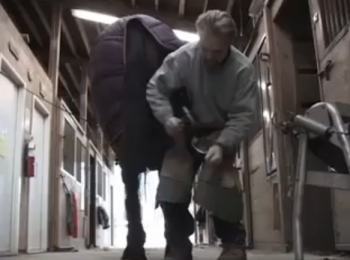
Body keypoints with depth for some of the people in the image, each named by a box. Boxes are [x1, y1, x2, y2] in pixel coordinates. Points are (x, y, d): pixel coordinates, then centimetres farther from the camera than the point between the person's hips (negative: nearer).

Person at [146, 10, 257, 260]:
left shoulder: (243, 69, -21)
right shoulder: (184, 56, -21)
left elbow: (243, 116, -19)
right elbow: (155, 89, -12)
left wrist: (222, 144, -34)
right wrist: (167, 118, -29)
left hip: (222, 135, -1)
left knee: (222, 189, -19)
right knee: (170, 190, -6)